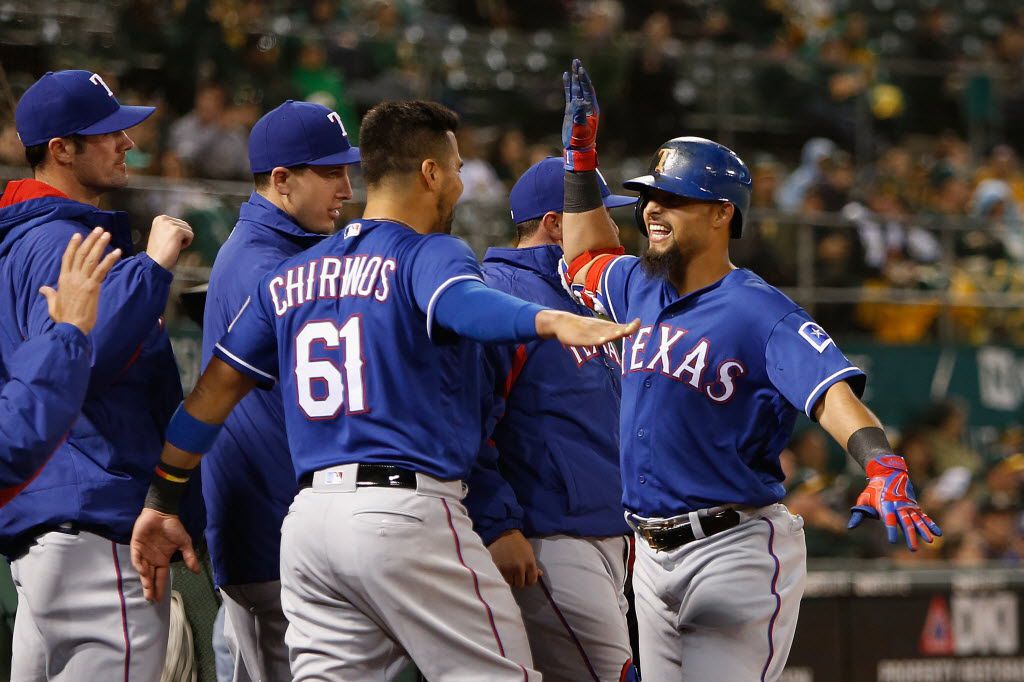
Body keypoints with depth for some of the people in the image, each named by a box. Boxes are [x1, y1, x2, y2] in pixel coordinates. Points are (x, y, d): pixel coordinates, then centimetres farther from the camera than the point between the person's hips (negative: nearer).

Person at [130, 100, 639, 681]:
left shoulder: (289, 278, 18)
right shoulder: (430, 253, -2)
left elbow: (216, 387, 17)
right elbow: (463, 302, -26)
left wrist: (163, 503, 21)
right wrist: (548, 320, -44)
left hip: (307, 519, 7)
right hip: (407, 510, -7)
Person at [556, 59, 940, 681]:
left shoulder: (760, 312, -14)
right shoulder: (642, 292, 11)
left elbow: (833, 392, -27)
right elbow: (588, 256, 32)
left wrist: (882, 466, -45)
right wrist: (582, 153, 24)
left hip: (737, 550, -8)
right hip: (656, 555, 8)